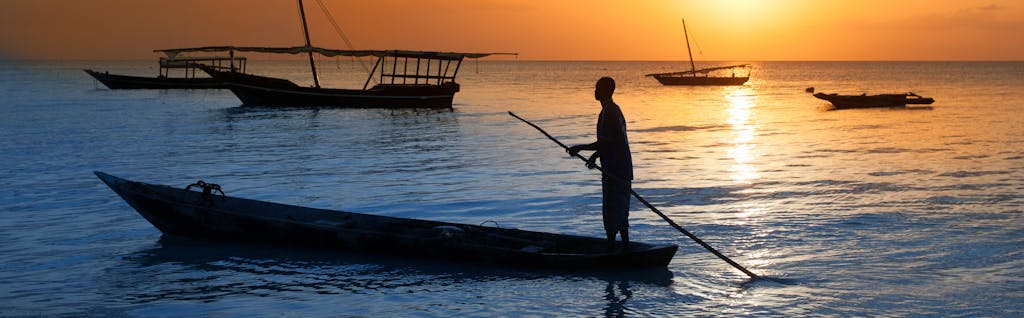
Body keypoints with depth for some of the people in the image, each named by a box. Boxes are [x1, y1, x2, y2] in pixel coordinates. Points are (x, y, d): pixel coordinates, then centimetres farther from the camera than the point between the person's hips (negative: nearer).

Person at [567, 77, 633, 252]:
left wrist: (580, 148, -15)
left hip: (614, 172, -10)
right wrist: (595, 155, 17)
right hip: (623, 169, 10)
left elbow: (605, 143, -22)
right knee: (621, 211, 17)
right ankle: (625, 246, 23)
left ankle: (611, 247, 1)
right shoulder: (615, 110, 15)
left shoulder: (608, 113, -17)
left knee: (611, 211, -4)